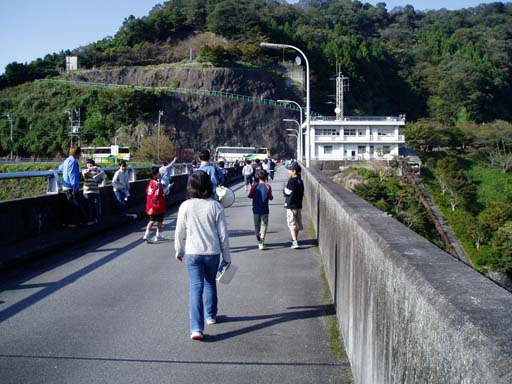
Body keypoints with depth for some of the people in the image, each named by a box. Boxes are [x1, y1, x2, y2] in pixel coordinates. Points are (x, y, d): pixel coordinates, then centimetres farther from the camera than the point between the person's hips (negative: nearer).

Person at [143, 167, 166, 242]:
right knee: (159, 221, 8)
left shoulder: (151, 182, 4)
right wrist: (153, 207, -26)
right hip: (158, 207, -7)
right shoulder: (157, 184, -20)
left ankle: (146, 235, 12)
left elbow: (147, 191, 13)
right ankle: (158, 236, 15)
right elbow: (155, 196, -24)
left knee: (152, 221, 16)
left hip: (151, 207, 7)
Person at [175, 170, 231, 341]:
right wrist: (227, 256, 7)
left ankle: (196, 328, -13)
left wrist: (179, 251, 17)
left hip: (192, 253, -1)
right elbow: (223, 234, -5)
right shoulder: (216, 206, -9)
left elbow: (180, 232, 0)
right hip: (212, 252, 1)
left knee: (196, 287, -2)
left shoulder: (185, 206, -8)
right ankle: (210, 315, 40)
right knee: (210, 284, 22)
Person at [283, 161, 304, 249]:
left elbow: (286, 192, -14)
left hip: (291, 206, -8)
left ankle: (295, 242, -14)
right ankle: (295, 239, 31)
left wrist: (284, 189, 4)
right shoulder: (300, 181, 7)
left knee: (292, 224, -6)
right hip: (299, 205, 8)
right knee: (297, 223, 17)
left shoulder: (291, 180, -17)